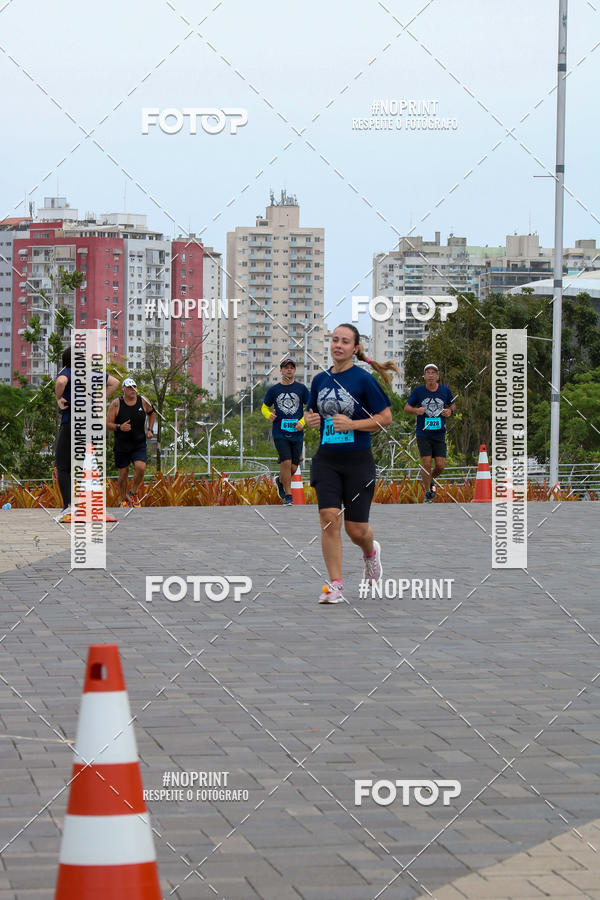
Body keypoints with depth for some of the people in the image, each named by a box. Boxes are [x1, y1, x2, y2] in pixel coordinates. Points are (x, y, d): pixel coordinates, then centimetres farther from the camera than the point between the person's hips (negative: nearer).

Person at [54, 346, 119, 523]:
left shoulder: (66, 372, -6)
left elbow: (61, 382, -30)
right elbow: (115, 382, 16)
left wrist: (59, 399, -13)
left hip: (70, 424, -5)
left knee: (63, 469, 0)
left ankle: (68, 507, -16)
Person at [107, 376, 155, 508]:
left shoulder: (143, 401, 0)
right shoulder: (116, 404, -7)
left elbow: (152, 413, 22)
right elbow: (108, 424, -5)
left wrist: (149, 429, 12)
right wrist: (119, 427, -24)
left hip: (139, 444, 1)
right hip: (121, 445, -1)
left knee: (140, 467, -18)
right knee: (123, 473, 3)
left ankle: (133, 493, 6)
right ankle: (124, 499, 24)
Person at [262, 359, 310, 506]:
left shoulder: (301, 388, 5)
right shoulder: (273, 389, 5)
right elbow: (264, 407, 16)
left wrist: (302, 422, -6)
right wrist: (269, 415, -6)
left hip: (296, 433, 1)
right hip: (280, 433, -1)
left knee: (293, 467, 4)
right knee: (286, 462, -15)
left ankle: (280, 481, 36)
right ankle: (288, 495, -4)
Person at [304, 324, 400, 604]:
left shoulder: (363, 379, -7)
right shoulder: (320, 380, 7)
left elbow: (385, 417, -6)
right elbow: (312, 413, 22)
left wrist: (352, 424, -17)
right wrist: (310, 419, -2)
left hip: (358, 460, -3)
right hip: (326, 460, 3)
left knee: (356, 529, 1)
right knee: (329, 519, -12)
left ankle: (370, 551, 38)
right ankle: (335, 585, -5)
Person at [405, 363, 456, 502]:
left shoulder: (445, 390, 2)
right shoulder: (418, 391, -3)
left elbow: (453, 405, 18)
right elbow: (407, 407, 5)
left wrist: (450, 411, -6)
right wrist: (416, 410, -17)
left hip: (439, 434, 2)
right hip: (423, 434, -2)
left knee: (440, 466, -4)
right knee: (426, 463, -9)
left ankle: (431, 480, 29)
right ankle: (427, 493, 7)